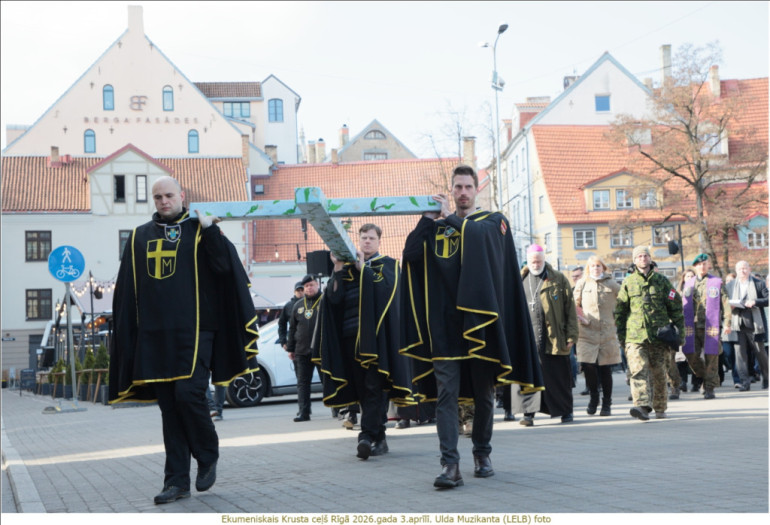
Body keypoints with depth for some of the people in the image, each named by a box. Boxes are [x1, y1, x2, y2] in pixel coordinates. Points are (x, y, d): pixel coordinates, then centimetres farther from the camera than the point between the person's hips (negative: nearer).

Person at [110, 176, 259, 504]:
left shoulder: (199, 230, 3)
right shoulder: (140, 237, 15)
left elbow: (225, 265, -12)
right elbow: (126, 290, 15)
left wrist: (210, 229, -18)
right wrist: (125, 334, 9)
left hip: (193, 331, -4)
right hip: (155, 335, 4)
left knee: (188, 394, -14)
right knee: (169, 407, 5)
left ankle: (208, 455, 12)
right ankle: (177, 480, 10)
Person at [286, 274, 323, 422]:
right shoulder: (298, 306, 14)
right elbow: (292, 328, 18)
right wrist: (290, 348, 14)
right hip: (302, 351, 4)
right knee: (302, 382, 1)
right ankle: (303, 412, 1)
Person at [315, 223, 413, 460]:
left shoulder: (388, 265, 10)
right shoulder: (347, 267, 19)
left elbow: (387, 288, -11)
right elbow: (334, 297, 5)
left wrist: (363, 268, -11)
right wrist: (338, 269, -6)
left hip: (377, 335, -4)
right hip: (351, 334, 4)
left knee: (373, 386, -13)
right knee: (363, 388, 4)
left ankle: (367, 436, -18)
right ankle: (379, 438, 10)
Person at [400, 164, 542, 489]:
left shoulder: (493, 220, 9)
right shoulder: (436, 225, 15)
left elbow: (479, 234, -15)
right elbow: (410, 252, -1)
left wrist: (448, 218, -6)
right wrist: (428, 218, -6)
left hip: (480, 319, -1)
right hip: (444, 323, 1)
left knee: (483, 393, 7)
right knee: (446, 393, -8)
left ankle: (482, 454, 24)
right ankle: (450, 464, -13)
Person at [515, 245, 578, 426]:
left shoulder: (559, 280, 5)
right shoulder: (520, 280, 11)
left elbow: (570, 309, 3)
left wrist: (571, 335, -3)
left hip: (554, 338, -1)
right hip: (528, 338, 1)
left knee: (559, 376, 5)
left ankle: (566, 411, 19)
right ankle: (529, 413, 2)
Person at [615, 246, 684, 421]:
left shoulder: (661, 280, 10)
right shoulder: (628, 282, 10)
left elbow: (675, 306, 12)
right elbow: (620, 310, 14)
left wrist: (680, 331, 7)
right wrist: (621, 335, 10)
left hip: (659, 335, 1)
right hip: (635, 335, -1)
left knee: (659, 373, 6)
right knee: (638, 370, -15)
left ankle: (660, 408, 19)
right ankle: (642, 406, -25)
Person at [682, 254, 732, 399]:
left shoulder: (717, 283, 6)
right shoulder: (689, 285, 16)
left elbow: (725, 303, 3)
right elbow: (683, 306, 18)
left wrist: (727, 323, -6)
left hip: (710, 326, -3)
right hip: (692, 326, 3)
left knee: (711, 357, -4)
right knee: (691, 356, -3)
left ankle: (710, 388, 5)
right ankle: (704, 378, 21)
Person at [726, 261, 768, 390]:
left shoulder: (759, 283, 4)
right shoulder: (730, 285, 13)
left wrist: (755, 302, -17)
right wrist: (729, 305, -6)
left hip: (754, 324, -2)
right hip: (737, 325, 2)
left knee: (760, 353, 7)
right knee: (740, 353, -5)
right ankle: (745, 382, -3)